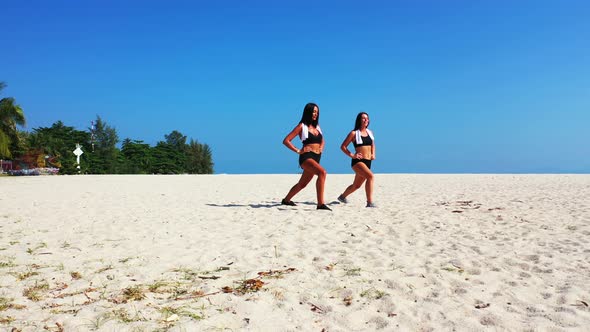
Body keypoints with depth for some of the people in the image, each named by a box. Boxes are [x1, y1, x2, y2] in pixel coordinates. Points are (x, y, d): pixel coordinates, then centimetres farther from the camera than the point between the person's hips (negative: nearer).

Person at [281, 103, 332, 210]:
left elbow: (322, 141, 34)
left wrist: (321, 148, 14)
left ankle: (286, 200, 38)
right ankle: (320, 203, -35)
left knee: (302, 184, 16)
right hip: (306, 157, -7)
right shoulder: (302, 126, -2)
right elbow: (286, 141, -5)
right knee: (322, 172, -32)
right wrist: (298, 151, -8)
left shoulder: (317, 127, 17)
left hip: (316, 158, 8)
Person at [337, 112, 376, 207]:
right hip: (358, 161, -7)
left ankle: (342, 196, 43)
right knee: (370, 176, -30)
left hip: (368, 162, 7)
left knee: (356, 185, 17)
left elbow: (372, 145, 30)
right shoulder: (354, 133, -3)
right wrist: (351, 155, -10)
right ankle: (370, 202, -28)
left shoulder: (370, 132, 13)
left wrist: (373, 154, 13)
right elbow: (343, 146, 0)